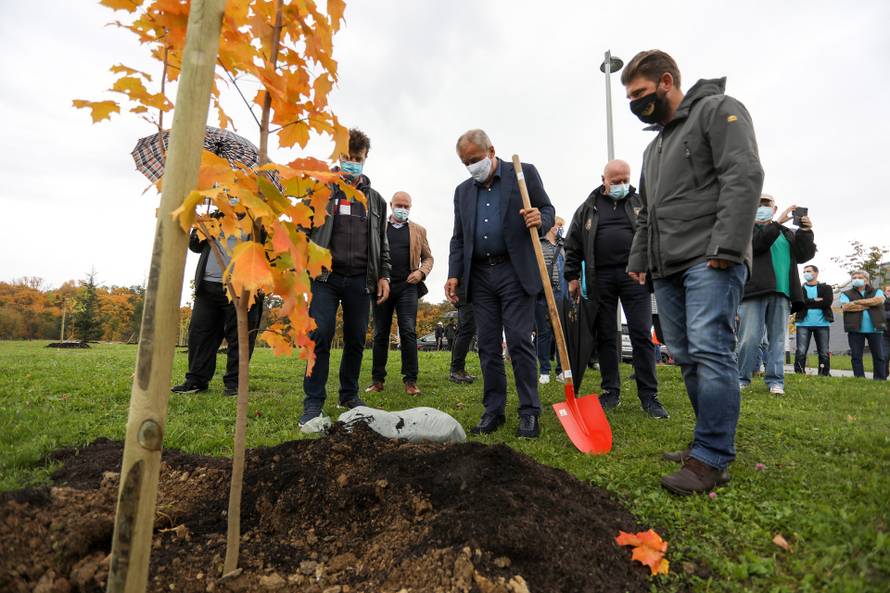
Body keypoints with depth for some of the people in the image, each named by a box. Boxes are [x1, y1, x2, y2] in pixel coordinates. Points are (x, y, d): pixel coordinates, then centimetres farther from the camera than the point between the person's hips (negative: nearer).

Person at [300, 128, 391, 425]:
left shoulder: (374, 198, 16)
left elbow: (382, 241, 17)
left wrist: (384, 275, 7)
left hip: (360, 280, 3)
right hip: (326, 276, -2)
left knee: (356, 339, 6)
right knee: (320, 336, -9)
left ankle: (349, 394, 22)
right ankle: (313, 402, 2)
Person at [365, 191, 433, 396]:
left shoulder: (418, 230, 16)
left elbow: (428, 257, 16)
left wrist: (421, 272, -4)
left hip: (407, 287, 0)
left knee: (408, 332, -7)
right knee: (380, 333, 4)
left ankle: (410, 380, -1)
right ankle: (377, 379, 13)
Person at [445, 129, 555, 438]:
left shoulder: (524, 172, 5)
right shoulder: (463, 191, 16)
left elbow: (548, 210, 6)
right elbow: (458, 238, 15)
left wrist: (540, 220, -18)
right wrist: (454, 274, 3)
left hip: (515, 271, -4)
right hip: (479, 275, 4)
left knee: (519, 342, -6)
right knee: (488, 346, 6)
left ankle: (529, 412, 6)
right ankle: (493, 410, 16)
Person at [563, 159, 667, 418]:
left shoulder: (641, 203, 13)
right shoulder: (588, 208, 12)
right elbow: (573, 245, 11)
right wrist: (572, 277, 5)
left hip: (635, 275, 0)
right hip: (600, 278, 1)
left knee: (642, 336, -2)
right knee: (605, 337, 5)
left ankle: (648, 396, 7)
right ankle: (611, 392, 16)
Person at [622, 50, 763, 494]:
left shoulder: (718, 110, 3)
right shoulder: (654, 147, 27)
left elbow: (744, 176, -11)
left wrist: (725, 248, -20)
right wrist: (638, 260, 17)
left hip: (710, 260, -8)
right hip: (667, 268, 8)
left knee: (710, 352, -13)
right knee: (687, 357, 6)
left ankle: (711, 459, -5)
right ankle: (715, 441, 17)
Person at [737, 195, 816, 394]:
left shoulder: (787, 233, 24)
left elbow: (804, 255, 13)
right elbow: (753, 243, -9)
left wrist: (805, 232, -1)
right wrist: (777, 223, -13)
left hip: (781, 292, 4)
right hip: (755, 290, -4)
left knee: (778, 338, 3)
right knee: (749, 337, -8)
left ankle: (775, 381, 6)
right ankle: (741, 378, -2)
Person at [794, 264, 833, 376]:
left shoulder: (826, 288, 11)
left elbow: (828, 302, -8)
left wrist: (808, 302, -6)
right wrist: (816, 301, -8)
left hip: (822, 324, 1)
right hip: (803, 323, -1)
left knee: (824, 353, 3)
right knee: (801, 351, -8)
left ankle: (824, 375, 10)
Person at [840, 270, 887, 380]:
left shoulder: (877, 292, 14)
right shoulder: (846, 294, 11)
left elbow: (879, 300, -10)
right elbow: (846, 307, -8)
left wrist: (857, 302, -8)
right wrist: (868, 305, -7)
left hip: (875, 329, 1)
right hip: (855, 329, -1)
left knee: (879, 356, 4)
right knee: (856, 356, 0)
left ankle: (880, 379, 11)